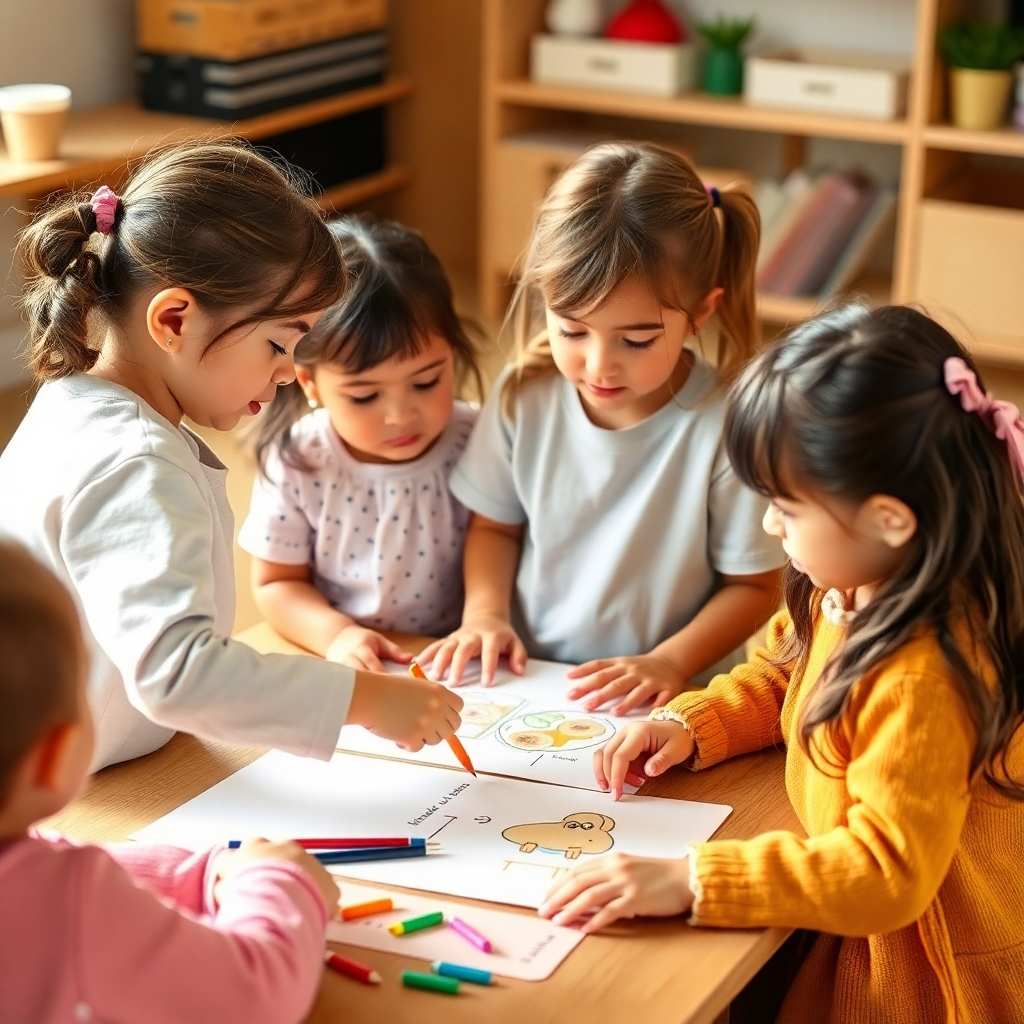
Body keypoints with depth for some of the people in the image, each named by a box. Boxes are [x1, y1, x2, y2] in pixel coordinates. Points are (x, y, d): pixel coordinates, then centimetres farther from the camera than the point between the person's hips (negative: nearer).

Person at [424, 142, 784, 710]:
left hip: (666, 706, -3)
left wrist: (669, 663, -16)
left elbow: (754, 585, -4)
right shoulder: (523, 396, -2)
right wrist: (485, 613, -2)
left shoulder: (724, 427, -14)